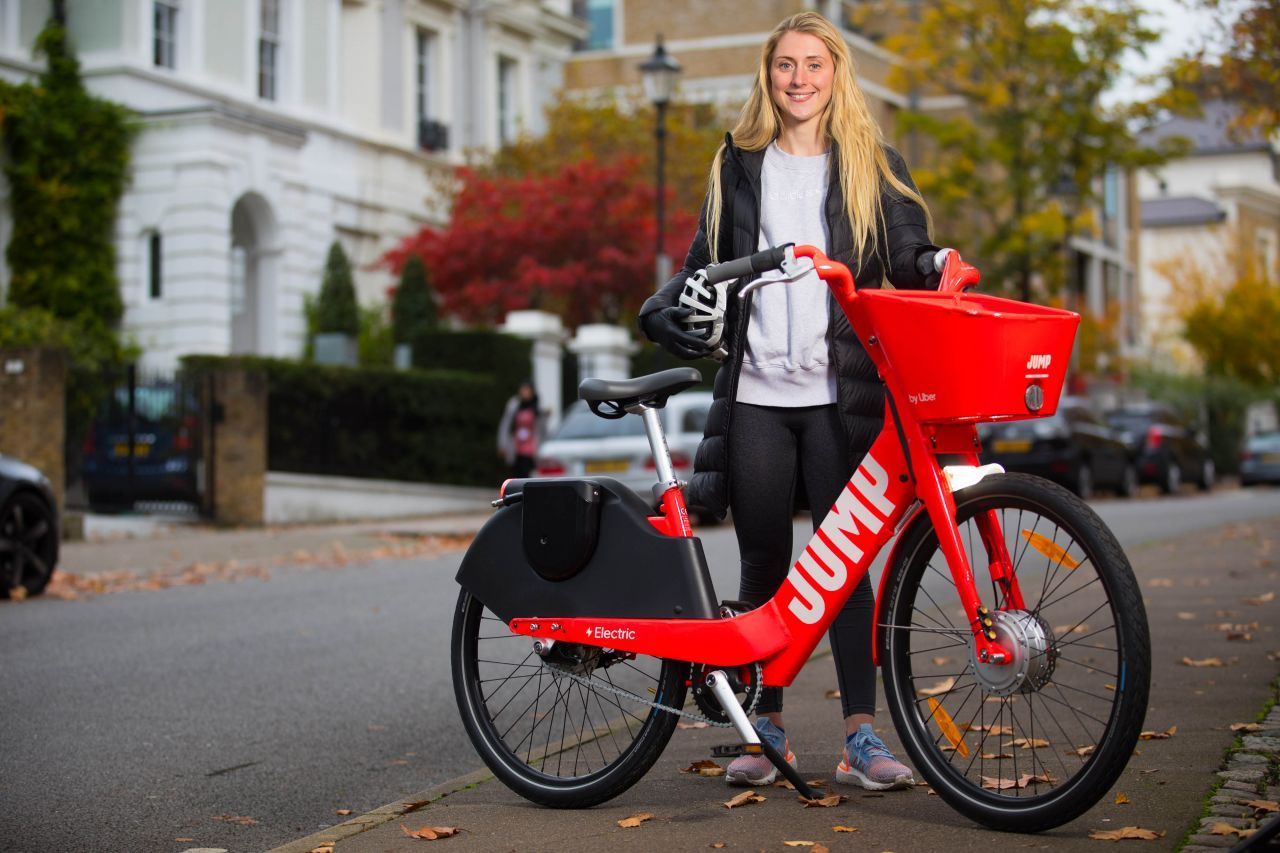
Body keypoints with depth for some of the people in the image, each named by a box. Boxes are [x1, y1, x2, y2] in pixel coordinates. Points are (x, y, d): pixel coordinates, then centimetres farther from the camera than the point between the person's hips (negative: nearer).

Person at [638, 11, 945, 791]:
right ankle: (769, 728, 15)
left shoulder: (874, 165, 11)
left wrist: (933, 266, -18)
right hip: (755, 391, 2)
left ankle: (862, 736, 0)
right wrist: (668, 310, -1)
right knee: (764, 564, 4)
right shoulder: (739, 166, 15)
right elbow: (708, 262, 18)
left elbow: (907, 253, 4)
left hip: (840, 393, -2)